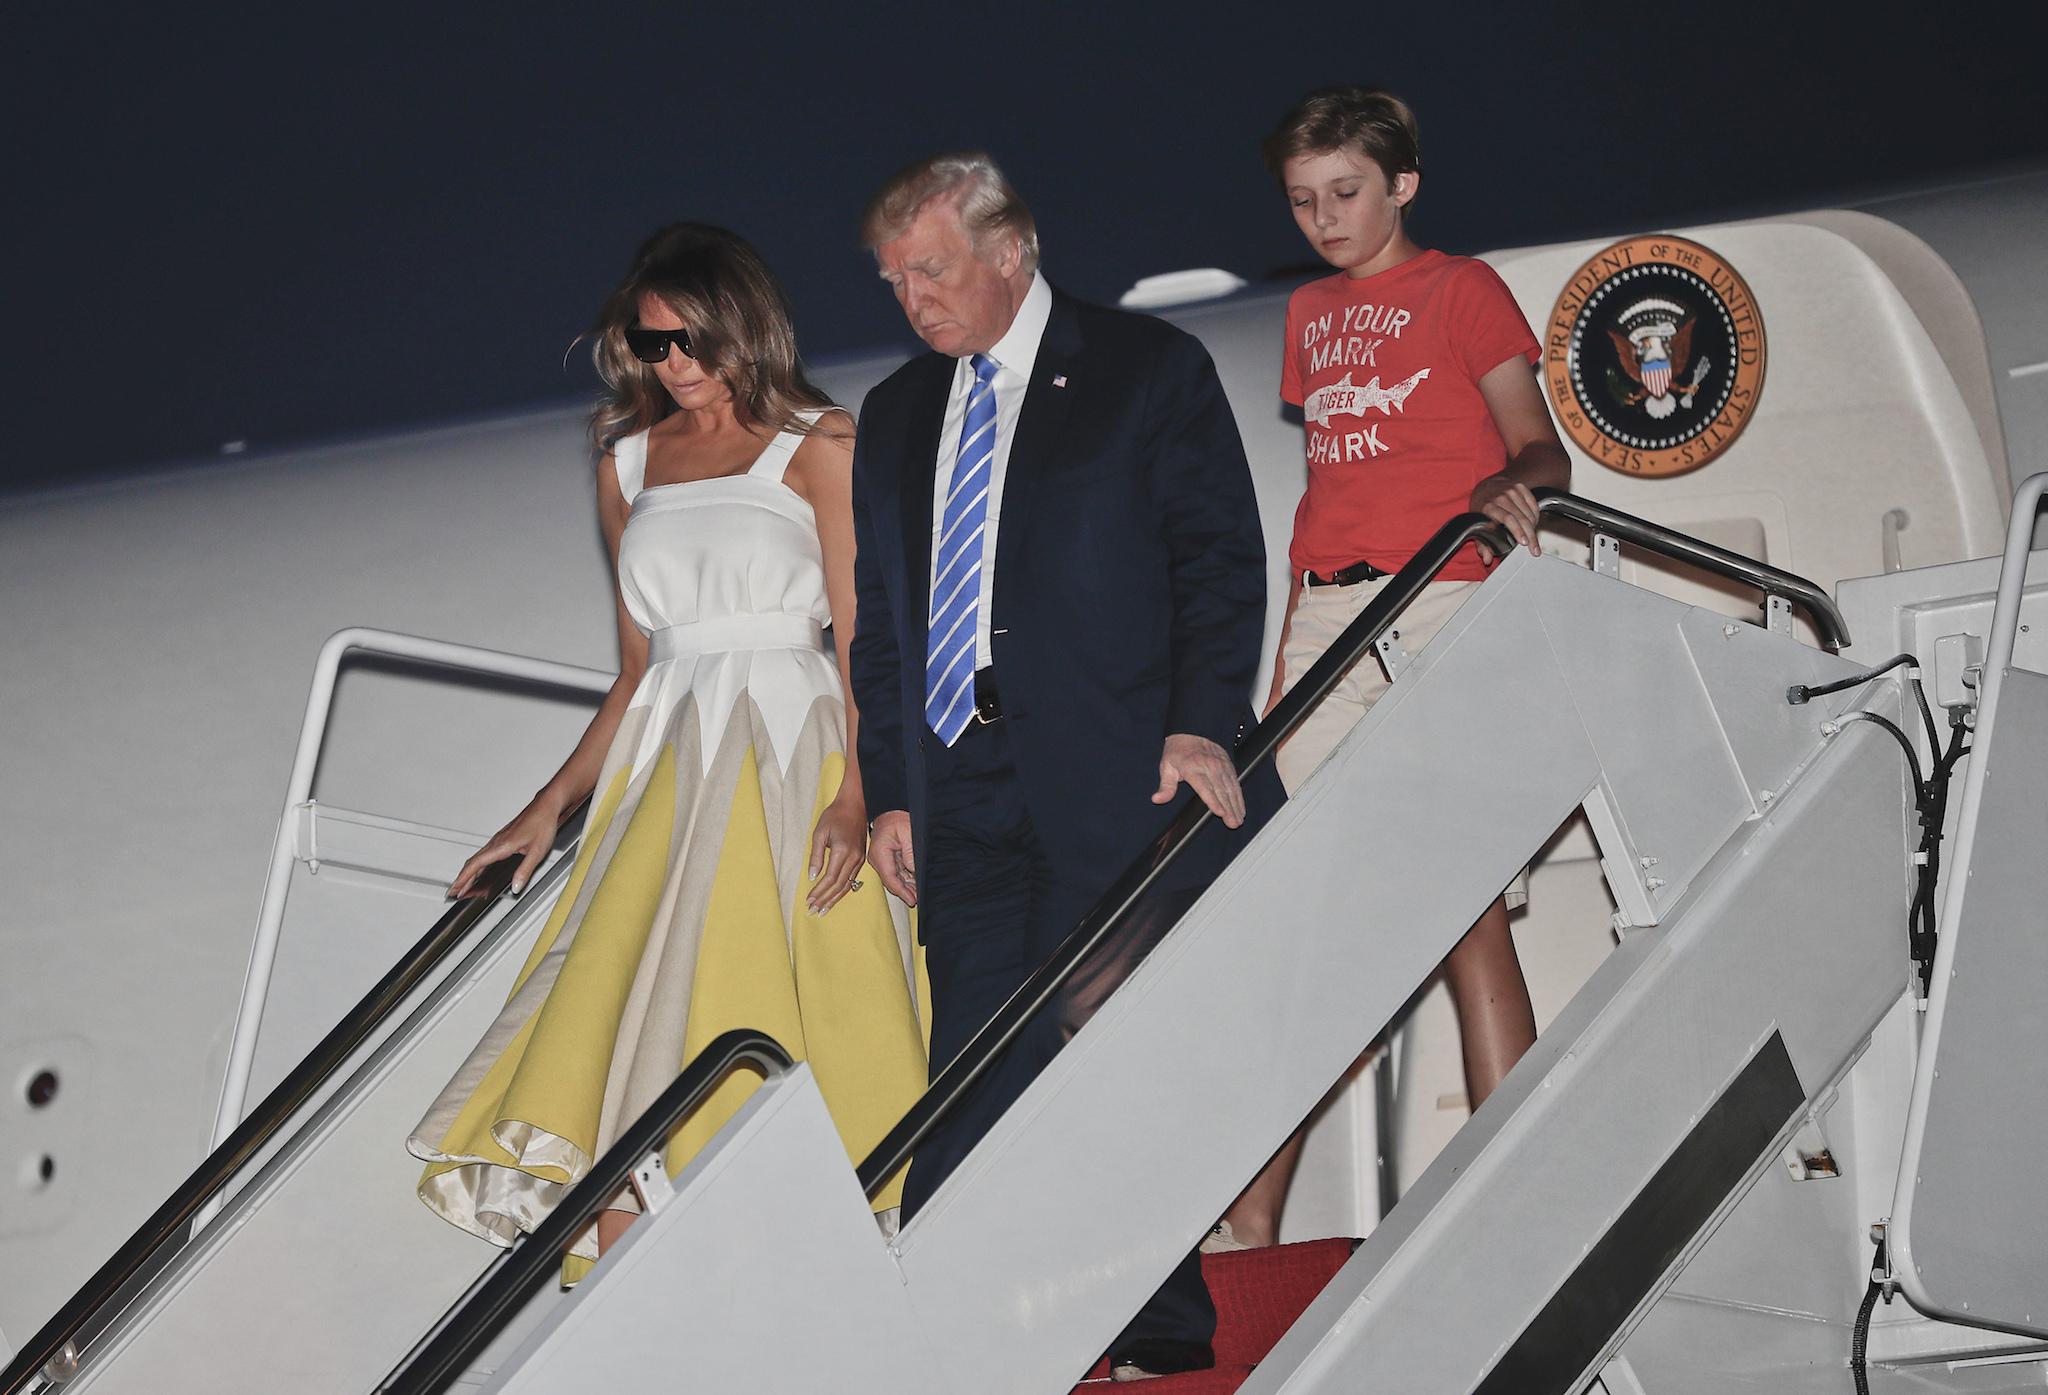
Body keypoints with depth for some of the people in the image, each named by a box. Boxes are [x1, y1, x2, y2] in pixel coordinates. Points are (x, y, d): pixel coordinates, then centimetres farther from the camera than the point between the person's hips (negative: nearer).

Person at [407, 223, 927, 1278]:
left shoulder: (820, 447, 3)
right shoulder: (630, 462, 18)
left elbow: (863, 639, -3)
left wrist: (854, 793, -16)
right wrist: (551, 805, 11)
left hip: (788, 758, -4)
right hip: (664, 764, 4)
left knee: (752, 1017, -14)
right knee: (616, 1016, -10)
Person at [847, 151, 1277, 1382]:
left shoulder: (1151, 369, 4)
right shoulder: (896, 416, 20)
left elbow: (1220, 558, -1)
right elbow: (881, 621, 21)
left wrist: (1202, 723, -13)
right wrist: (890, 788, 13)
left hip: (1111, 778, -4)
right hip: (960, 793, 5)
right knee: (977, 1070, 0)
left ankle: (1160, 1329, 5)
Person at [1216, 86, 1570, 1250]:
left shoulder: (1461, 289, 5)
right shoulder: (1311, 314, 21)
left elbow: (1542, 448, 0)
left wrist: (1514, 486, -23)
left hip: (1441, 606, -5)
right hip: (1328, 617, 5)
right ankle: (1255, 1210, -1)